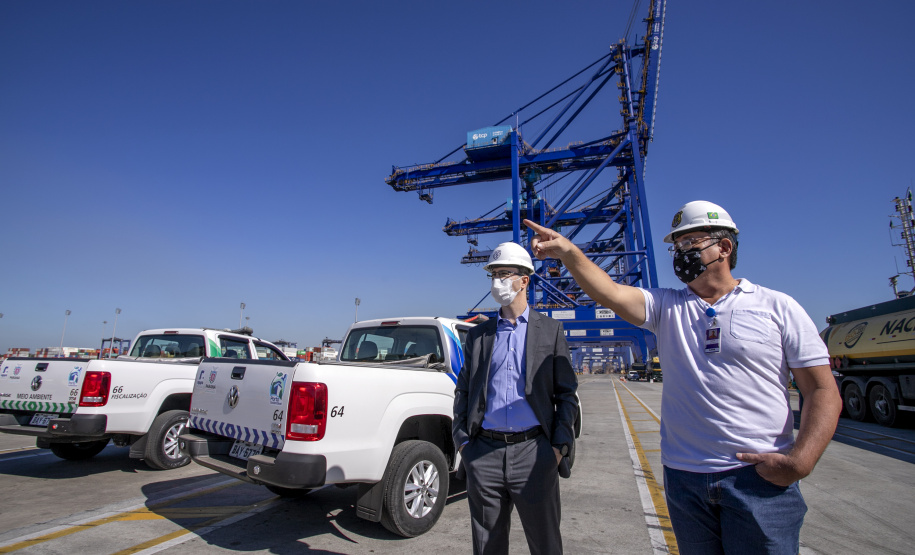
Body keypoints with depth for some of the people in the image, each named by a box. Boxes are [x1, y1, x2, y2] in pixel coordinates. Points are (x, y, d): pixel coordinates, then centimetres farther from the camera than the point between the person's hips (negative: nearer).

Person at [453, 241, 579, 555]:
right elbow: (463, 389, 11)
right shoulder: (478, 334, 10)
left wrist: (560, 446, -4)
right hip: (483, 454, 2)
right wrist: (461, 440, 3)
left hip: (534, 452, -2)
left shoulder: (551, 331, 4)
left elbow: (566, 394, 3)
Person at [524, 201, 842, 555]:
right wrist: (569, 253, -26)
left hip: (761, 479, -2)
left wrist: (799, 462, -15)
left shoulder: (777, 307, 0)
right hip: (683, 477, 3)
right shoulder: (666, 306, 5)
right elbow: (612, 293, -12)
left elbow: (823, 392, -2)